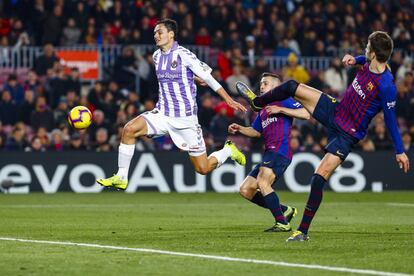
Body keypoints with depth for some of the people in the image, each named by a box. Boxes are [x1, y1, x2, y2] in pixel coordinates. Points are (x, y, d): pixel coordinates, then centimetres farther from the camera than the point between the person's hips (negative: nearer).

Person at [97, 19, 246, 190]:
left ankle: (228, 150, 30)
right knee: (129, 129, -21)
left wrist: (229, 100, -9)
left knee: (203, 168, -1)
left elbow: (208, 78, -7)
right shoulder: (156, 56, 6)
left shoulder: (184, 55, -12)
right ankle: (121, 178, -14)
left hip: (185, 118, -5)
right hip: (162, 114, 5)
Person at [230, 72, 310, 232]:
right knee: (245, 190, 4)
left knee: (262, 182, -28)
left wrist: (280, 110, -14)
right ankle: (285, 211, 8)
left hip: (280, 151, -10)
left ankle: (282, 223, -24)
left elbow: (306, 114, -11)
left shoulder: (283, 101, 1)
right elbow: (256, 131, 37)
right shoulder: (263, 110, 26)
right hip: (269, 154, 10)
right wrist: (239, 129, 19)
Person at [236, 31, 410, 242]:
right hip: (335, 110, 8)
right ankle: (256, 102, 41)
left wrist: (400, 151, -15)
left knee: (318, 179, -16)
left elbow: (391, 119, -19)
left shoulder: (386, 86, -29)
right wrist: (354, 59, 1)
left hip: (347, 135, -8)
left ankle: (303, 231, -5)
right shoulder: (368, 64, -7)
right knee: (292, 87, 9)